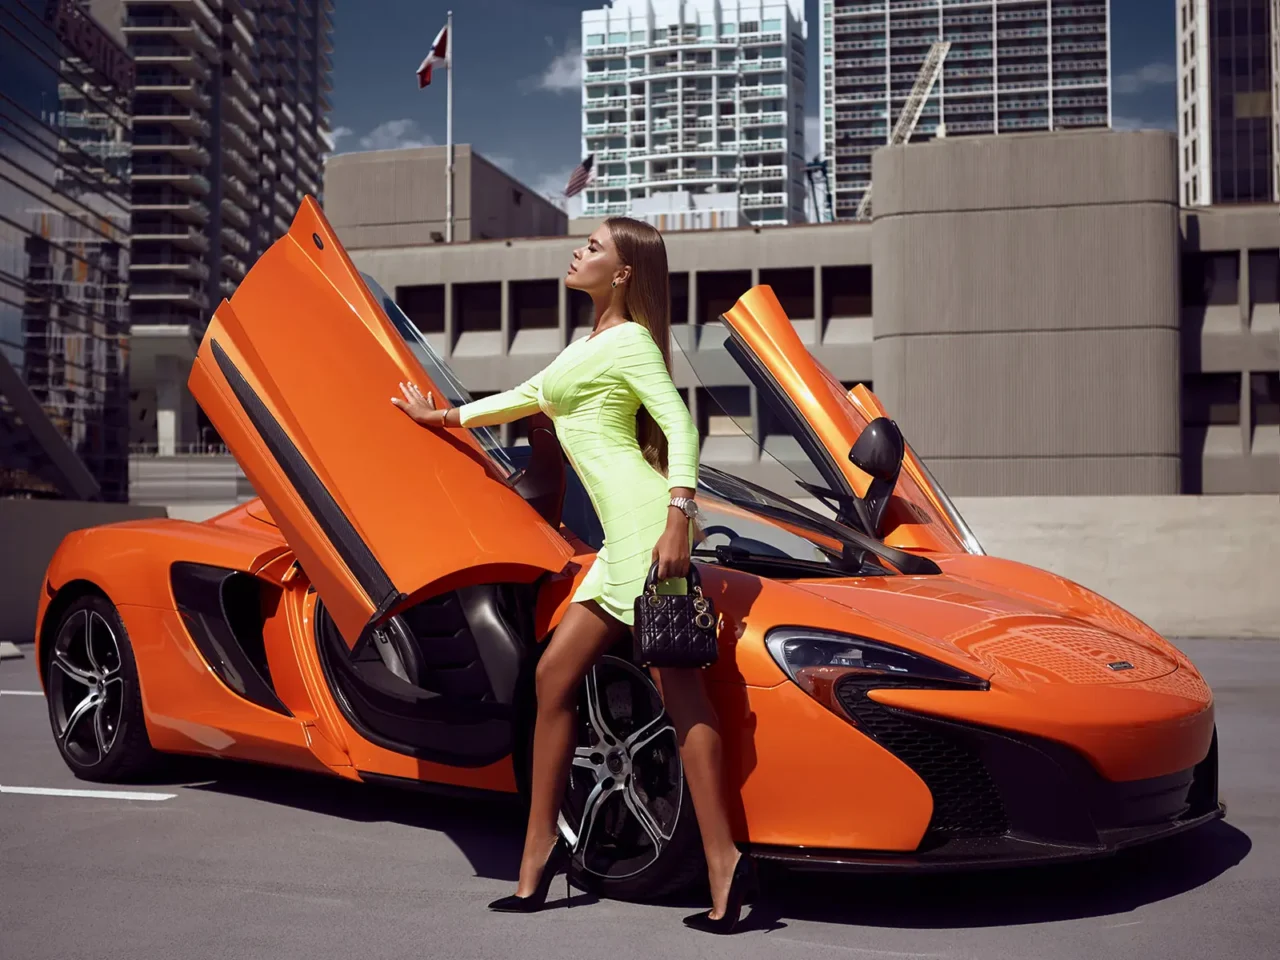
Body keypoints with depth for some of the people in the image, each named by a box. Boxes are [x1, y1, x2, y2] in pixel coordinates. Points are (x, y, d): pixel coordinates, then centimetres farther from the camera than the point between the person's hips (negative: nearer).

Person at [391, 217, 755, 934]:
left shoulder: (631, 340, -1)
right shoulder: (591, 343, 27)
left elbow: (680, 425, -13)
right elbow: (536, 394, 41)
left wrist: (678, 518, -25)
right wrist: (449, 417, 51)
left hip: (644, 521, -9)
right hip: (622, 535, 9)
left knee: (679, 690, -13)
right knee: (556, 674, 8)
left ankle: (725, 863, -14)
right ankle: (541, 850, 15)